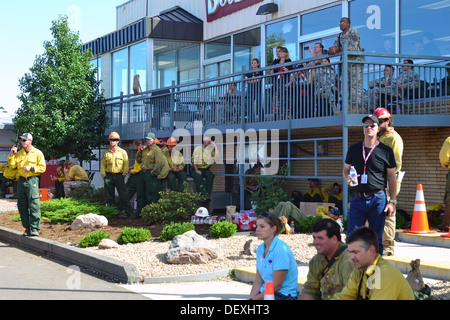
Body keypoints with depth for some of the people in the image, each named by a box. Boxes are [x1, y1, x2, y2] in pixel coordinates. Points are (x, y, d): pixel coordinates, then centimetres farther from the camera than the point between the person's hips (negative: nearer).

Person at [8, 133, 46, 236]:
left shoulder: (37, 153, 3)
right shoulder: (19, 153, 15)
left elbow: (42, 168, -1)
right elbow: (12, 166, 10)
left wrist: (31, 168, -12)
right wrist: (12, 154, 1)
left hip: (32, 180, -5)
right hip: (21, 180, 5)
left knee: (34, 205, -11)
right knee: (22, 206, 5)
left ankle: (35, 228, -9)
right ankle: (27, 227, 13)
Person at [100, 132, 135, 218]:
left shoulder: (123, 152, 6)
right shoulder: (106, 153, 11)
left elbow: (126, 165, 5)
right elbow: (102, 165, 13)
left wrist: (123, 175, -4)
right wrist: (104, 176, 3)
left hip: (119, 176, -2)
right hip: (108, 176, 2)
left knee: (123, 196, -7)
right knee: (110, 196, 4)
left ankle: (130, 213, -6)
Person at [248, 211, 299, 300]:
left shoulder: (281, 249, -16)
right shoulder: (260, 248, 10)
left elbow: (276, 286, -16)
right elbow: (258, 281, 10)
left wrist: (254, 299, -14)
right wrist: (250, 297, -5)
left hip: (284, 295, -7)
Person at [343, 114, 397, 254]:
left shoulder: (386, 151, 3)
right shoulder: (353, 149, 10)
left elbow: (392, 177, 5)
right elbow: (345, 169, 18)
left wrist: (392, 201, -1)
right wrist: (348, 178, -6)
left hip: (377, 199, -2)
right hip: (357, 199, 2)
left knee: (376, 238, 4)